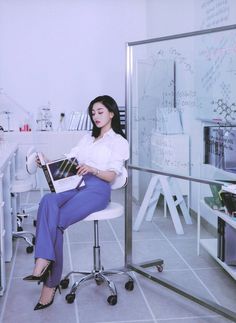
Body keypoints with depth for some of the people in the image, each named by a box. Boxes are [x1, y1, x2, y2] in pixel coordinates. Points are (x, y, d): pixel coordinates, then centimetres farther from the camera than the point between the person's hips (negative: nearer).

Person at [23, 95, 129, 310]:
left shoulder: (119, 142, 8)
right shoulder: (88, 138, 29)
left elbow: (111, 176, -3)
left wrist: (92, 169, -23)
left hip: (98, 189, -5)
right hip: (75, 184, 5)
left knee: (57, 221, -28)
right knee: (48, 201, -31)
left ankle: (51, 283, -25)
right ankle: (43, 264, -41)